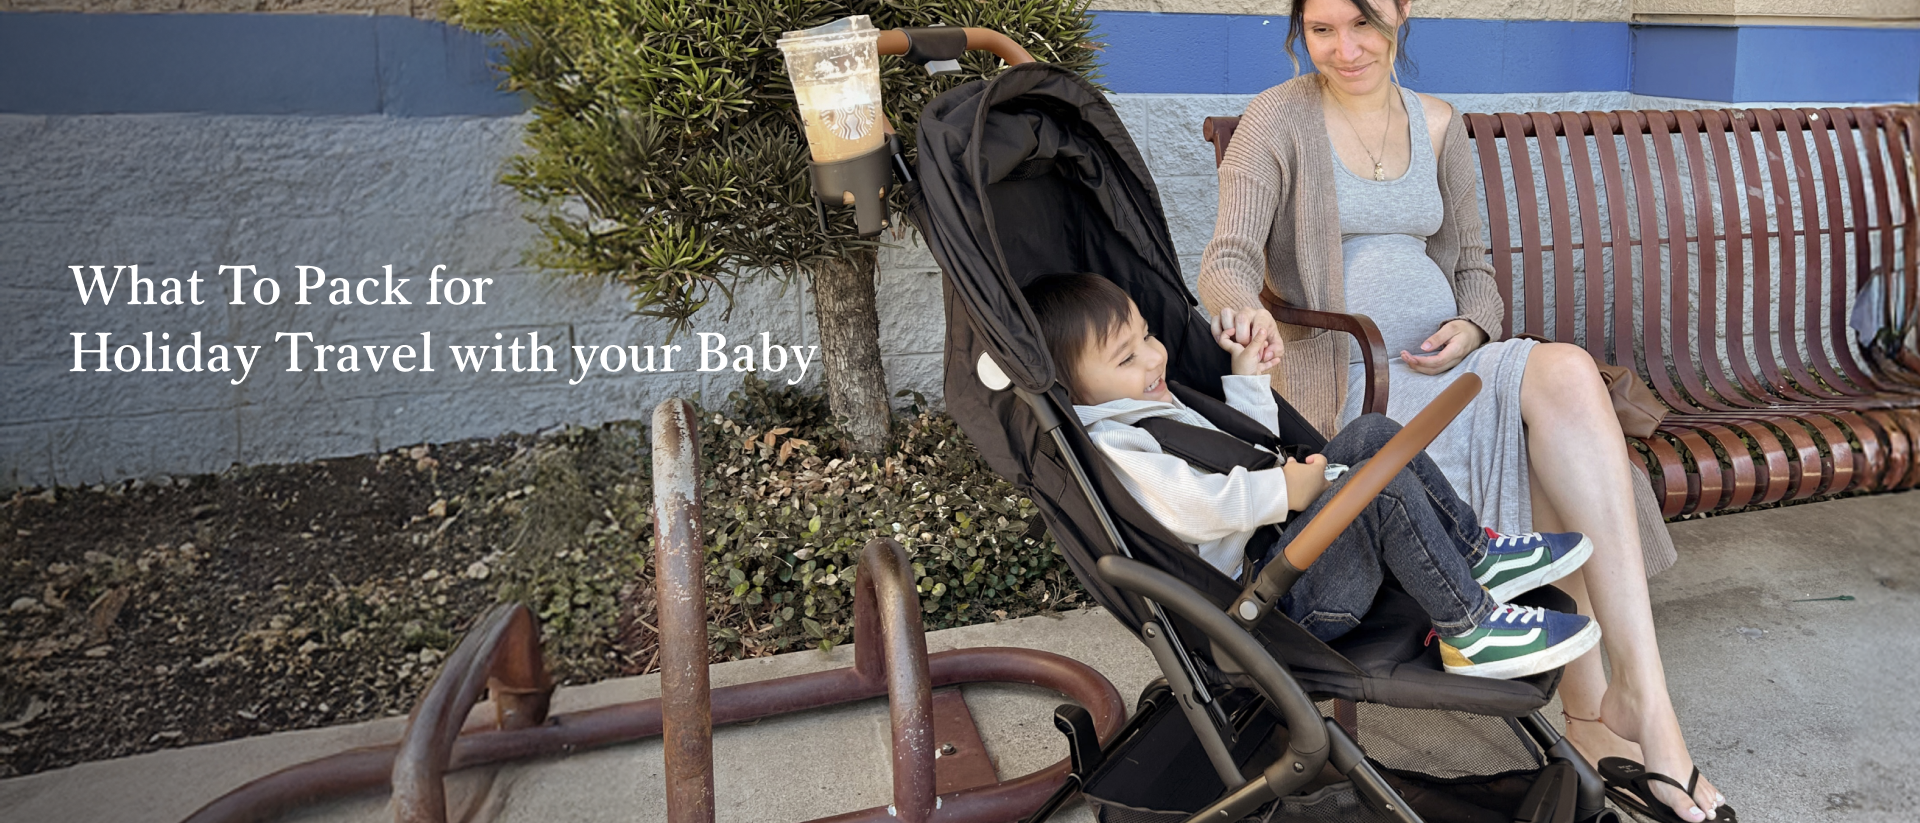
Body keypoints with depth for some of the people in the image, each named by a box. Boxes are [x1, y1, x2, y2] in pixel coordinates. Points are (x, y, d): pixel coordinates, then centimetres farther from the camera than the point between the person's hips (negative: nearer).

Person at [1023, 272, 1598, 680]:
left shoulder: (1154, 409, 21)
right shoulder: (1109, 449, -16)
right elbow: (1197, 507, -29)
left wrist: (1249, 380, 23)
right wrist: (1282, 491, -21)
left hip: (1273, 542, 11)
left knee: (1373, 435, 8)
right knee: (1381, 486, -25)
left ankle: (1477, 557, 10)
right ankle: (1469, 630, -11)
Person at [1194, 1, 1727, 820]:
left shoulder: (1436, 124, 15)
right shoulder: (1277, 119, -1)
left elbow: (1471, 266, 18)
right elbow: (1228, 259, -14)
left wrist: (1471, 328, -5)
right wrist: (1241, 309, -39)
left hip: (1444, 362, 5)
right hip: (1345, 384, -4)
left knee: (1566, 374, -26)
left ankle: (1597, 707, -23)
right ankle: (1639, 702, -16)